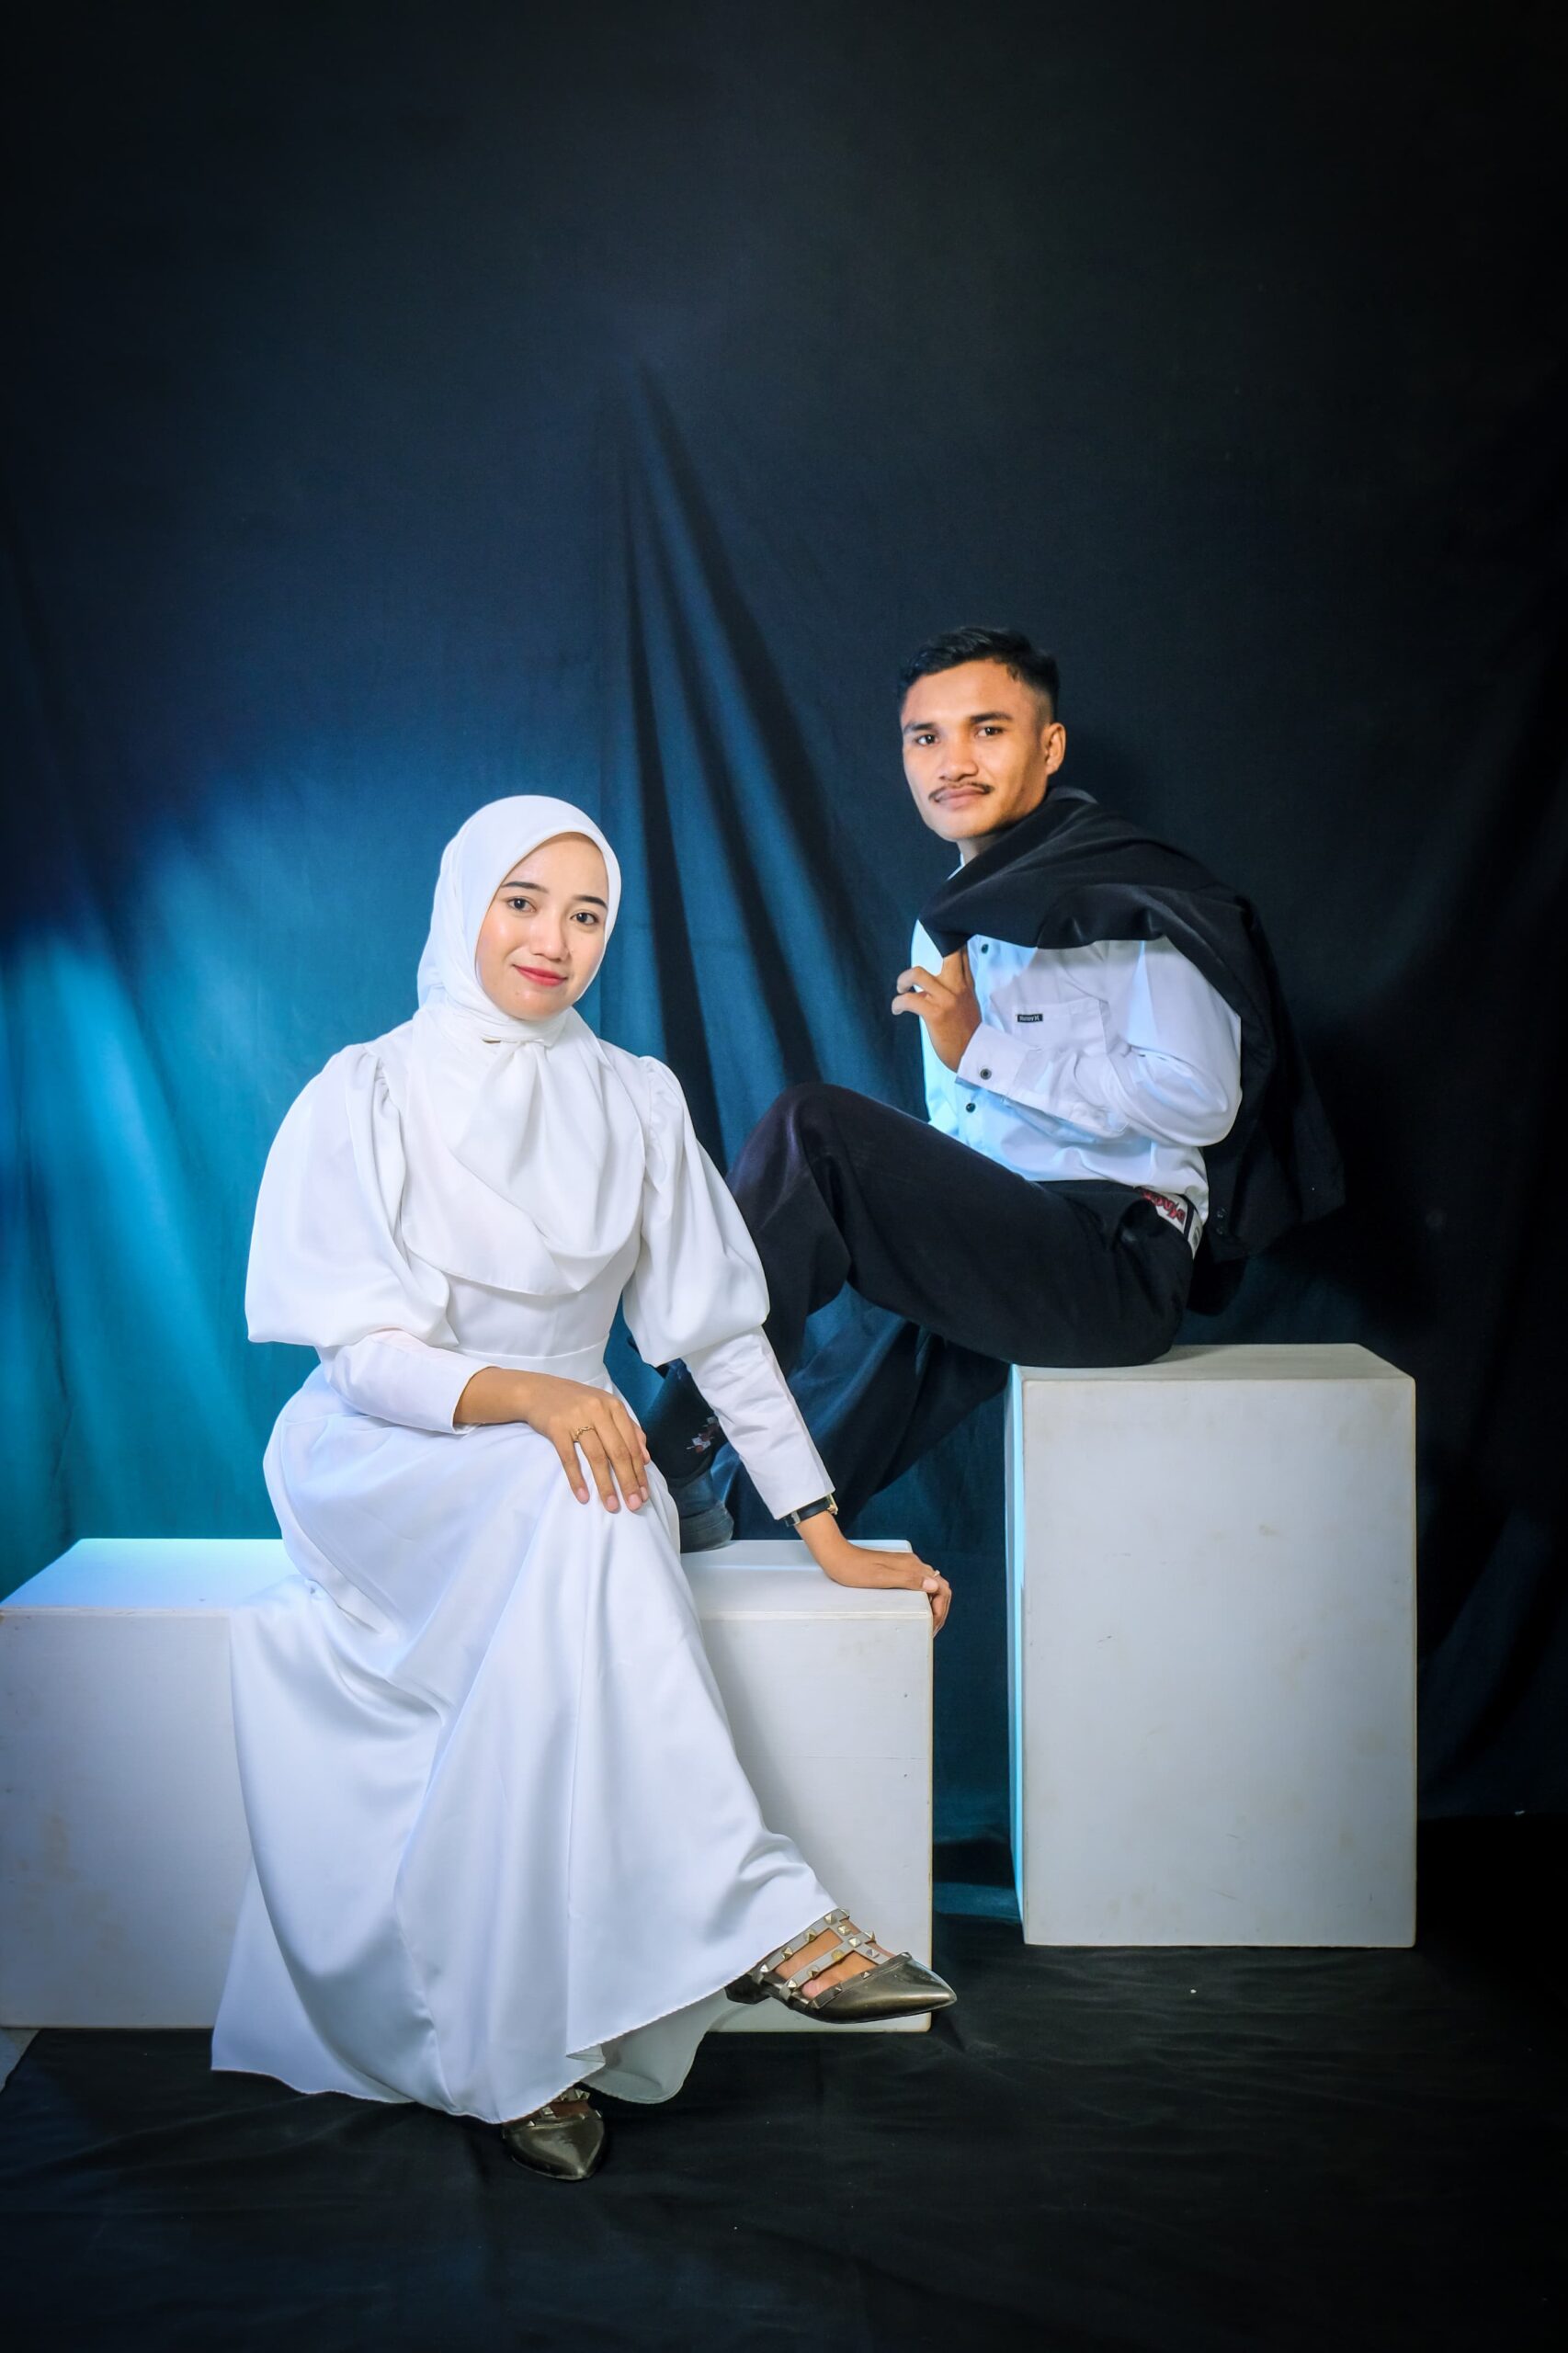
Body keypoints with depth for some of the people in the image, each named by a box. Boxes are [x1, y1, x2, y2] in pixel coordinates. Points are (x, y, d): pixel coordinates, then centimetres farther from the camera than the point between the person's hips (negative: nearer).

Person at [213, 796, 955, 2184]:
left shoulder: (637, 1103, 6)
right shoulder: (366, 1098, -4)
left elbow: (722, 1331, 8)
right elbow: (362, 1353, -12)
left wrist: (828, 1537, 3)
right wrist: (524, 1395, -32)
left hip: (568, 1453, 3)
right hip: (381, 1466, -3)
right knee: (568, 1505, -37)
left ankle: (525, 2043, -33)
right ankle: (756, 1919, -38)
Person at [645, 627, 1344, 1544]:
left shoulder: (1126, 899, -5)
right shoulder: (951, 924, 22)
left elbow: (1199, 1101, -18)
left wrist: (979, 1047, -17)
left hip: (1116, 1266, -9)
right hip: (997, 1259, 9)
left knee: (811, 1125, -21)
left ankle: (677, 1463, -21)